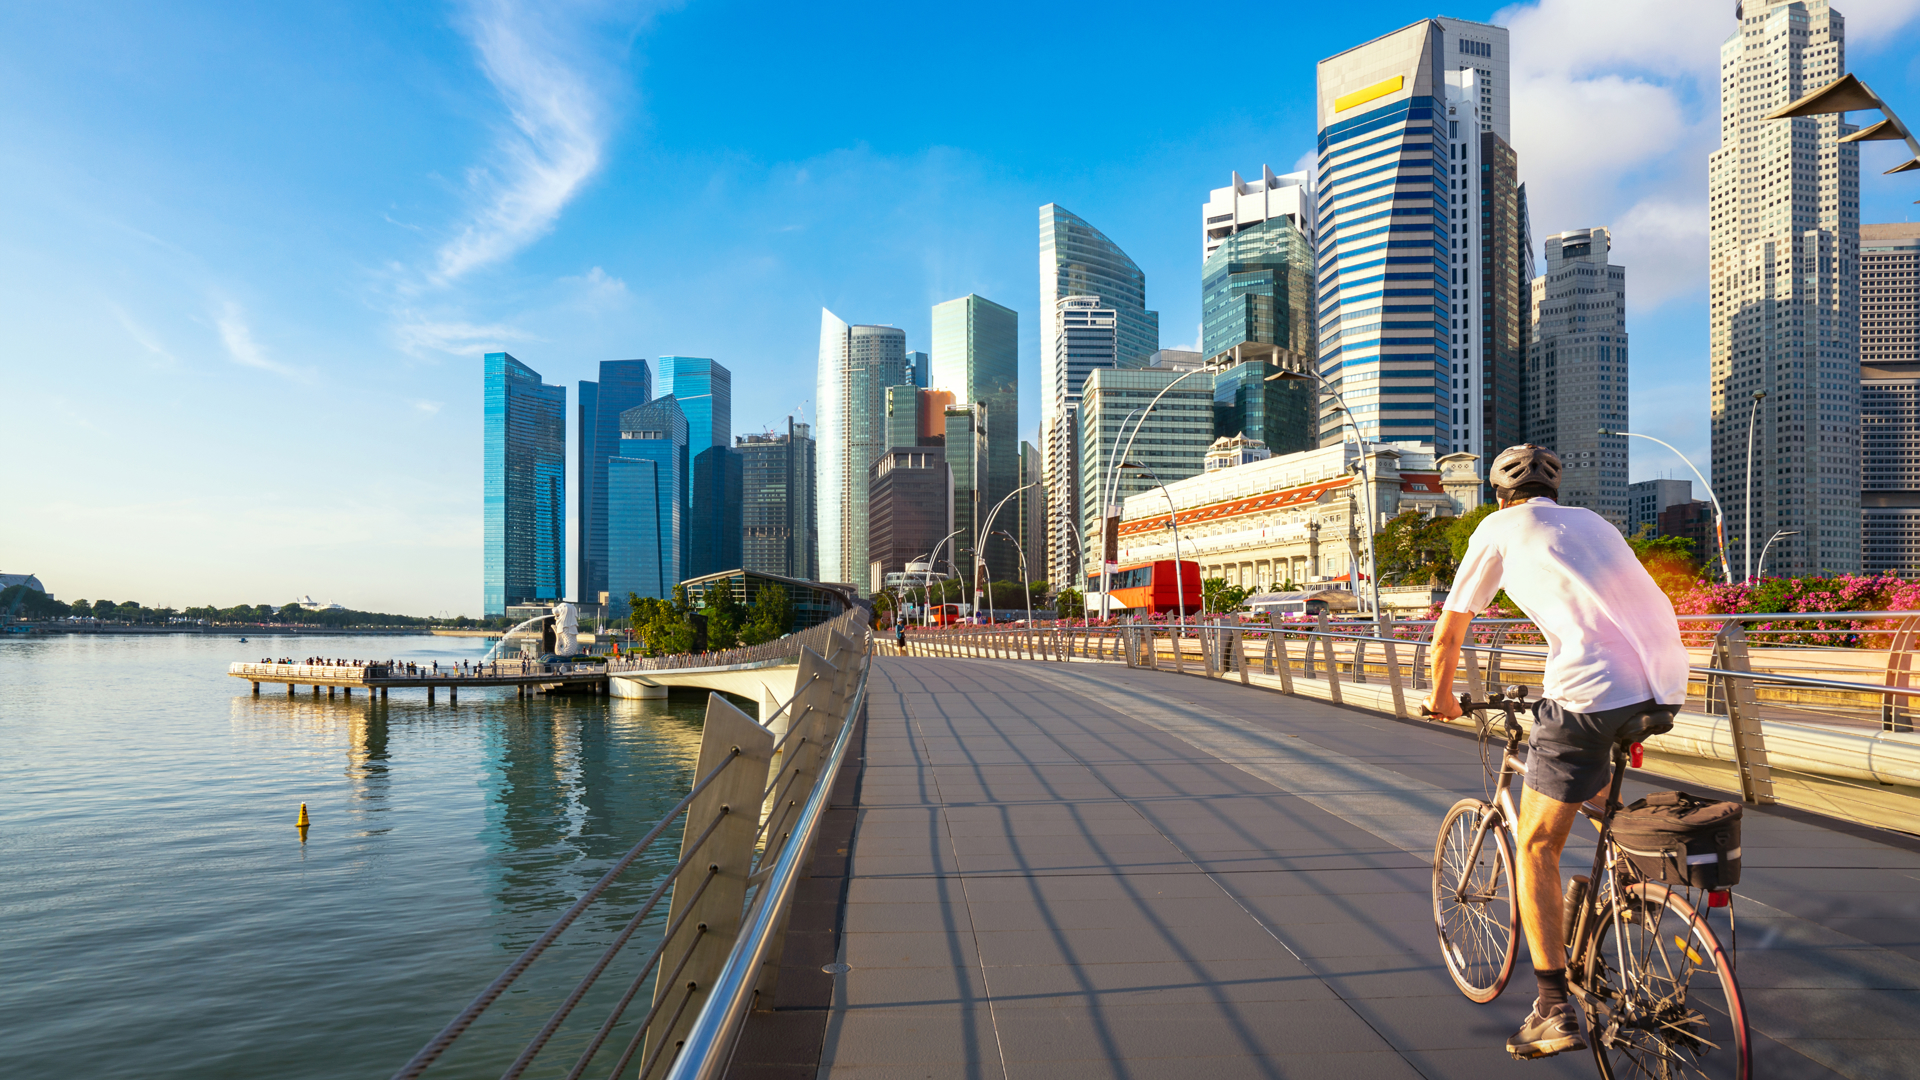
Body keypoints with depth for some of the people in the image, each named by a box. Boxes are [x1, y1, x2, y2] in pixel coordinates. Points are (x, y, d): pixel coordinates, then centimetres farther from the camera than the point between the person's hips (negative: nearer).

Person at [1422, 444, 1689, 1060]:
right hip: (1663, 687, 6)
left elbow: (1448, 632, 15)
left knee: (1536, 847, 6)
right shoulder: (1592, 522, 27)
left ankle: (1554, 1010, 6)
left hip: (1589, 696, -6)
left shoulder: (1499, 529, 11)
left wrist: (1441, 695, 32)